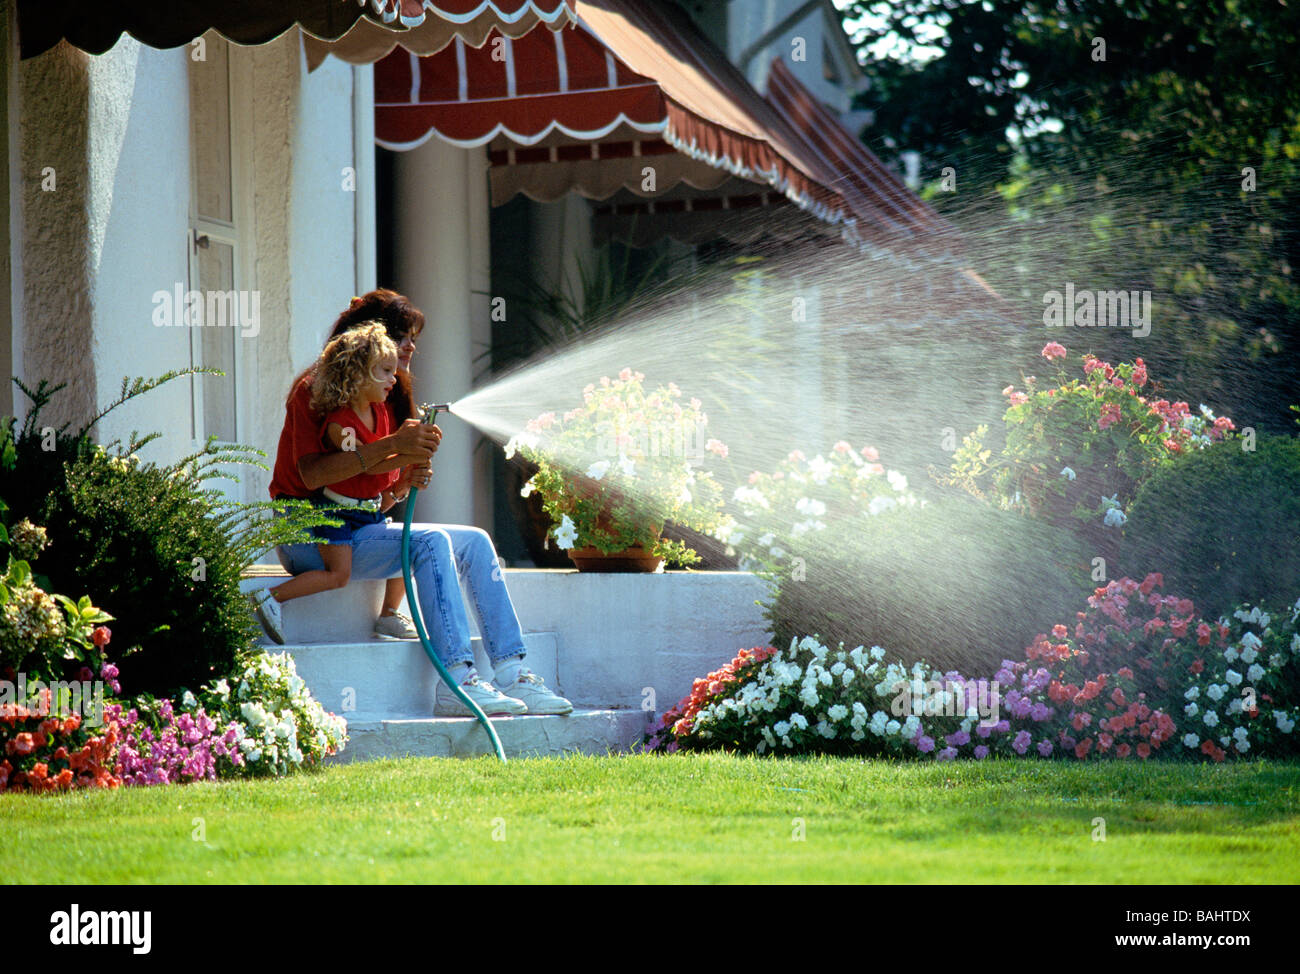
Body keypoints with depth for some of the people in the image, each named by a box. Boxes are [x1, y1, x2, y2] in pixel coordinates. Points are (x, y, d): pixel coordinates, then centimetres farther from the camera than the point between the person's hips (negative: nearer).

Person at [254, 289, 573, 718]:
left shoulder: (390, 400, 16)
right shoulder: (315, 392, -10)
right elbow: (312, 474, -26)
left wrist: (408, 480, -10)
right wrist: (392, 446, -28)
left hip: (359, 526, 9)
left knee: (475, 542, -2)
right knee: (431, 543, -27)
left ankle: (512, 674, -11)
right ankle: (456, 684, -34)